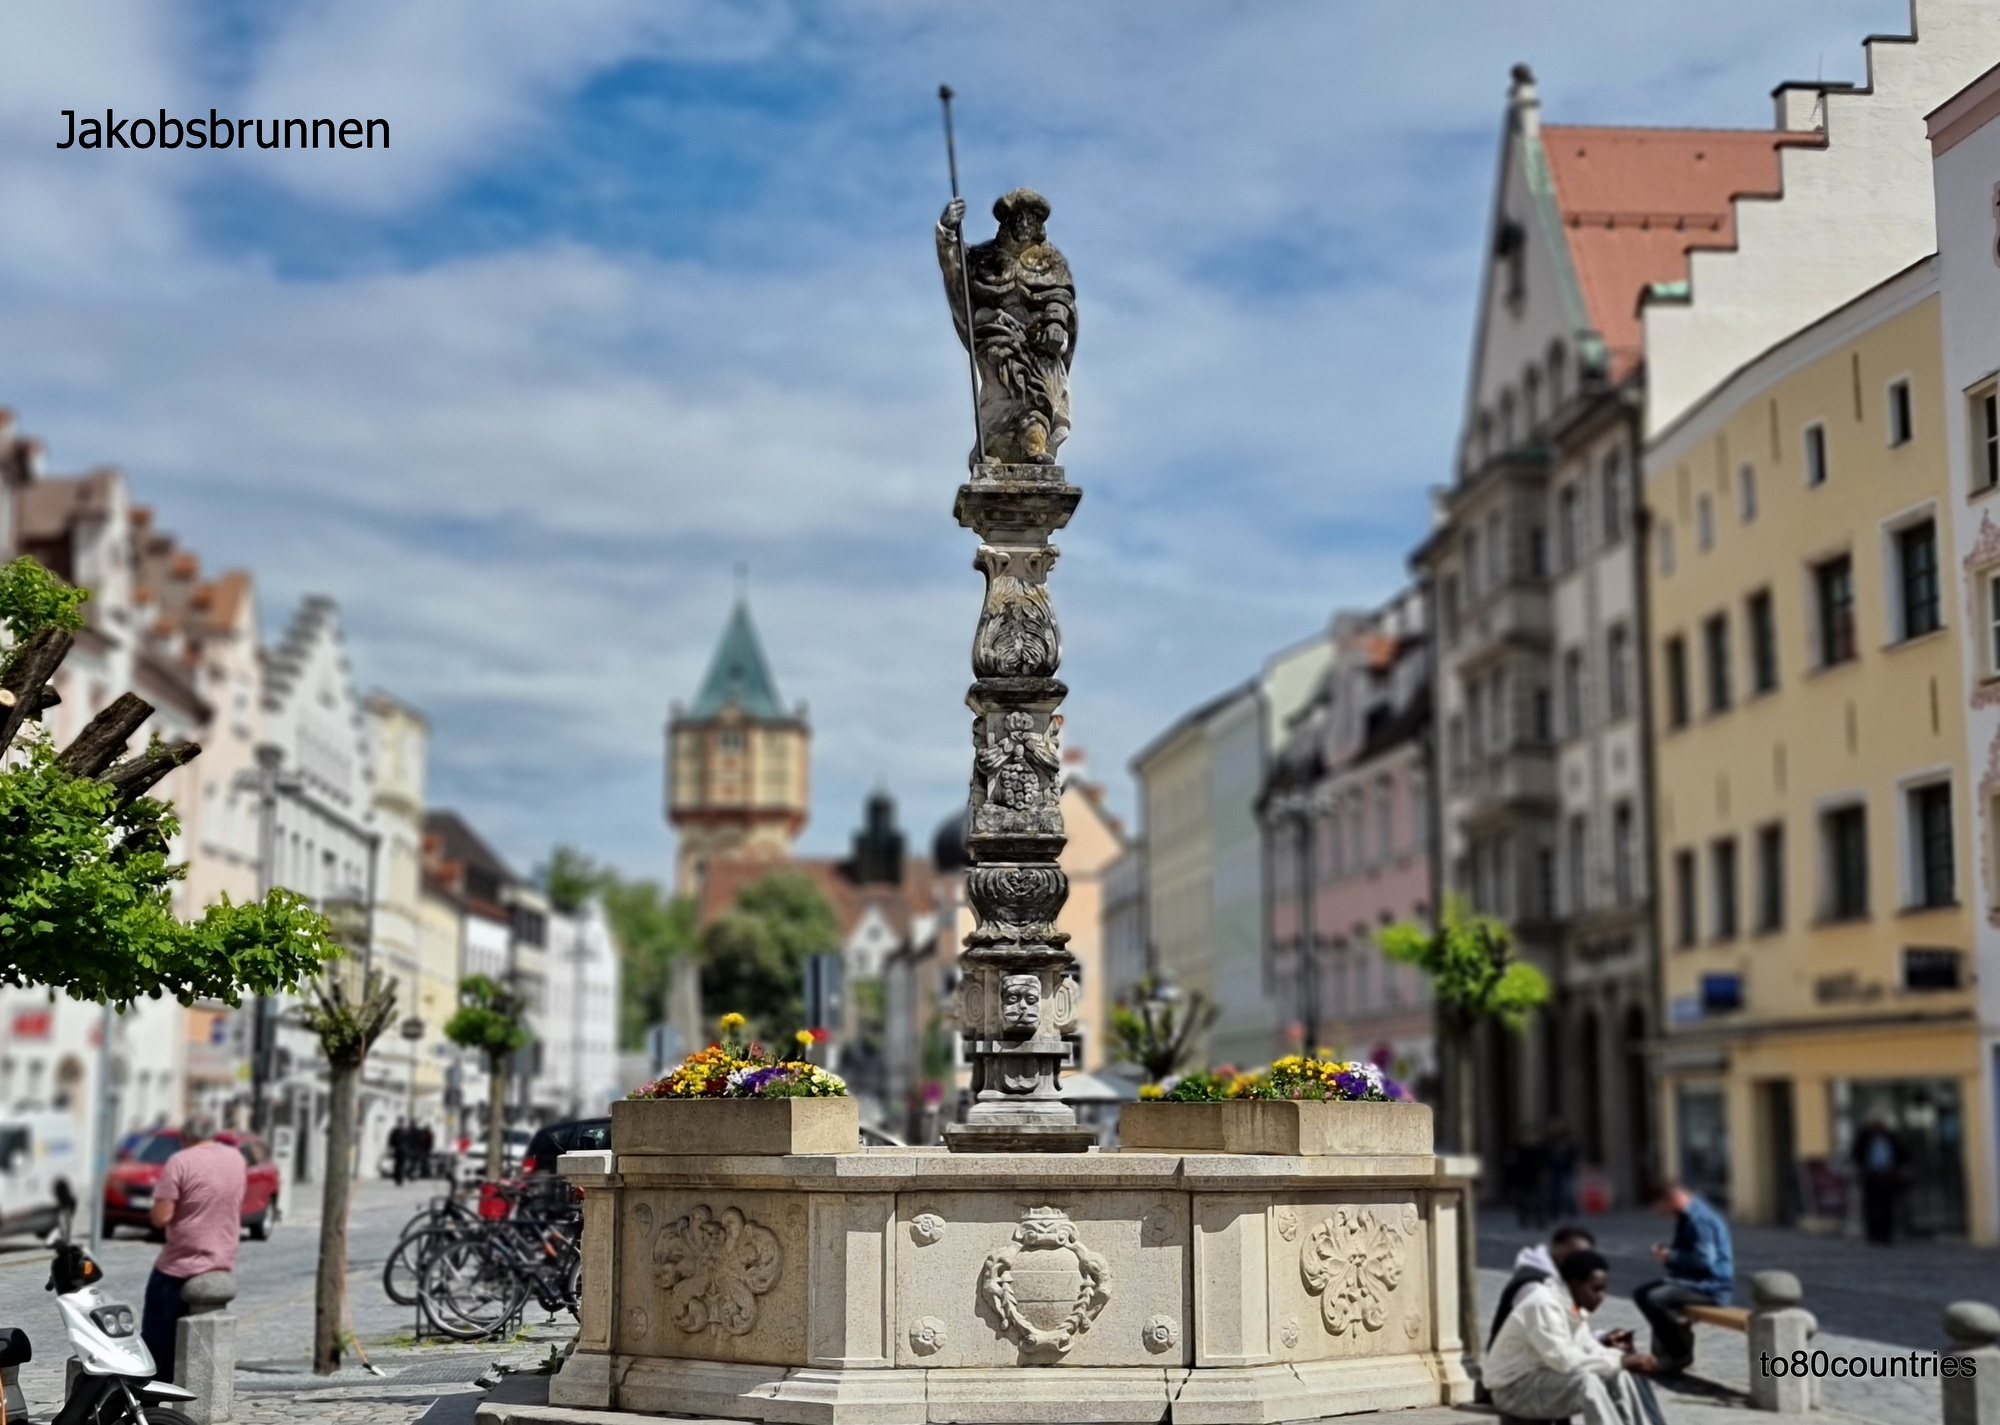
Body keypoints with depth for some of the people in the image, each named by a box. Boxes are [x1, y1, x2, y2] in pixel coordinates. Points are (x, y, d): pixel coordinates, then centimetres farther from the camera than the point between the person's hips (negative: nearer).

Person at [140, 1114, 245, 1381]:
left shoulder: (181, 1162, -12)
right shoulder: (236, 1159, 7)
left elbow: (161, 1217, -17)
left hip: (180, 1268, -6)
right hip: (223, 1266, 6)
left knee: (157, 1341, 3)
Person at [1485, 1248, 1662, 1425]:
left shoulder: (1575, 1306, 3)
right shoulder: (1542, 1304, -25)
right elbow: (1564, 1360, -31)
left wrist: (1623, 1357, -15)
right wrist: (1619, 1361, -27)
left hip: (1546, 1377, 9)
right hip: (1515, 1388, -9)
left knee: (1619, 1376, -5)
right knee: (1586, 1381, -31)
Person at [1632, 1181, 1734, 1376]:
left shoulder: (1699, 1218, -19)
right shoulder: (1687, 1216, 12)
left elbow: (1705, 1260, -26)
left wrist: (1672, 1257, -15)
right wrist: (1667, 1253, 2)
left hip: (1711, 1286, -11)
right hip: (1692, 1280, 11)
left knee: (1655, 1299, -26)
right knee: (1642, 1294, 11)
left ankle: (1679, 1355, -12)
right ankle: (1666, 1348, 13)